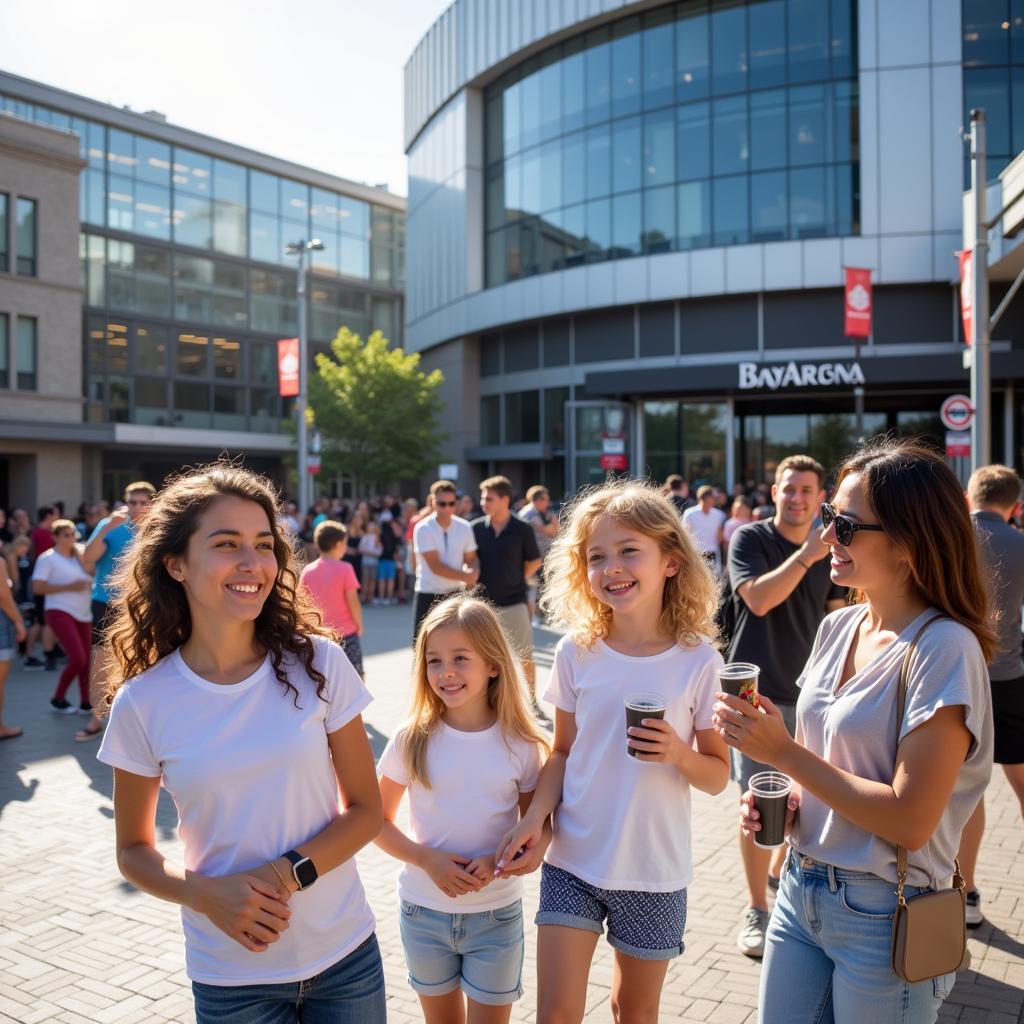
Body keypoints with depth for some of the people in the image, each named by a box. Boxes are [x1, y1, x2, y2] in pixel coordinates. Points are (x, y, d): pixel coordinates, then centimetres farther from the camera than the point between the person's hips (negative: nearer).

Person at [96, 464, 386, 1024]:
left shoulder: (318, 663, -11)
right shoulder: (143, 703, -10)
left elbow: (366, 810, -4)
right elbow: (134, 850, 2)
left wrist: (287, 875, -19)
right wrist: (204, 893, -16)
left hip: (345, 954, 1)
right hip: (230, 978, 0)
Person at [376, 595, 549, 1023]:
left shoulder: (521, 745, -10)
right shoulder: (412, 741, -10)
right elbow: (378, 821, -2)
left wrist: (497, 862, -20)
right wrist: (427, 860, -18)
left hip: (497, 914, -1)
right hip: (424, 910, 1)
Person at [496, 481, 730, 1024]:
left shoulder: (698, 662, -10)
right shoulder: (576, 653, -5)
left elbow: (718, 776, -3)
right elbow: (563, 752, 4)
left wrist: (678, 754, -23)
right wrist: (535, 818, -11)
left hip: (654, 871, -1)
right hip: (572, 861, 1)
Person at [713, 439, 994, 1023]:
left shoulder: (944, 649, -19)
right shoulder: (837, 628, 2)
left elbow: (910, 821, -23)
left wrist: (785, 753, -20)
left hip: (882, 918, -6)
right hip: (800, 891, 6)